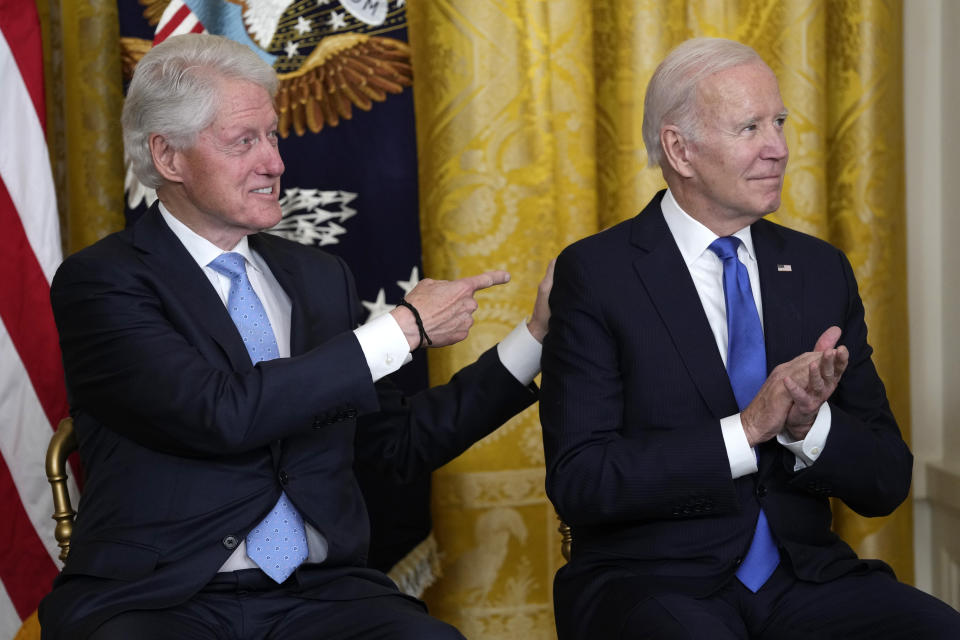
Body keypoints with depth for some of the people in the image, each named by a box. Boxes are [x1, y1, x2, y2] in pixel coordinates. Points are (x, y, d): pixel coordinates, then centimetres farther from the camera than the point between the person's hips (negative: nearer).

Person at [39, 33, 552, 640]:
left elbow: (404, 441, 17)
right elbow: (219, 413, -19)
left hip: (319, 591, 5)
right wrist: (404, 328, -12)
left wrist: (537, 334, 8)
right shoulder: (100, 282, -4)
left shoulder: (320, 276, 15)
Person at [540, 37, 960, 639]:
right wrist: (747, 428, -17)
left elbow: (888, 481, 8)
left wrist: (810, 423, -13)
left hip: (804, 579, 4)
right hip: (652, 583, -4)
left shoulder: (822, 269, 10)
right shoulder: (595, 273, -3)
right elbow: (577, 480, -12)